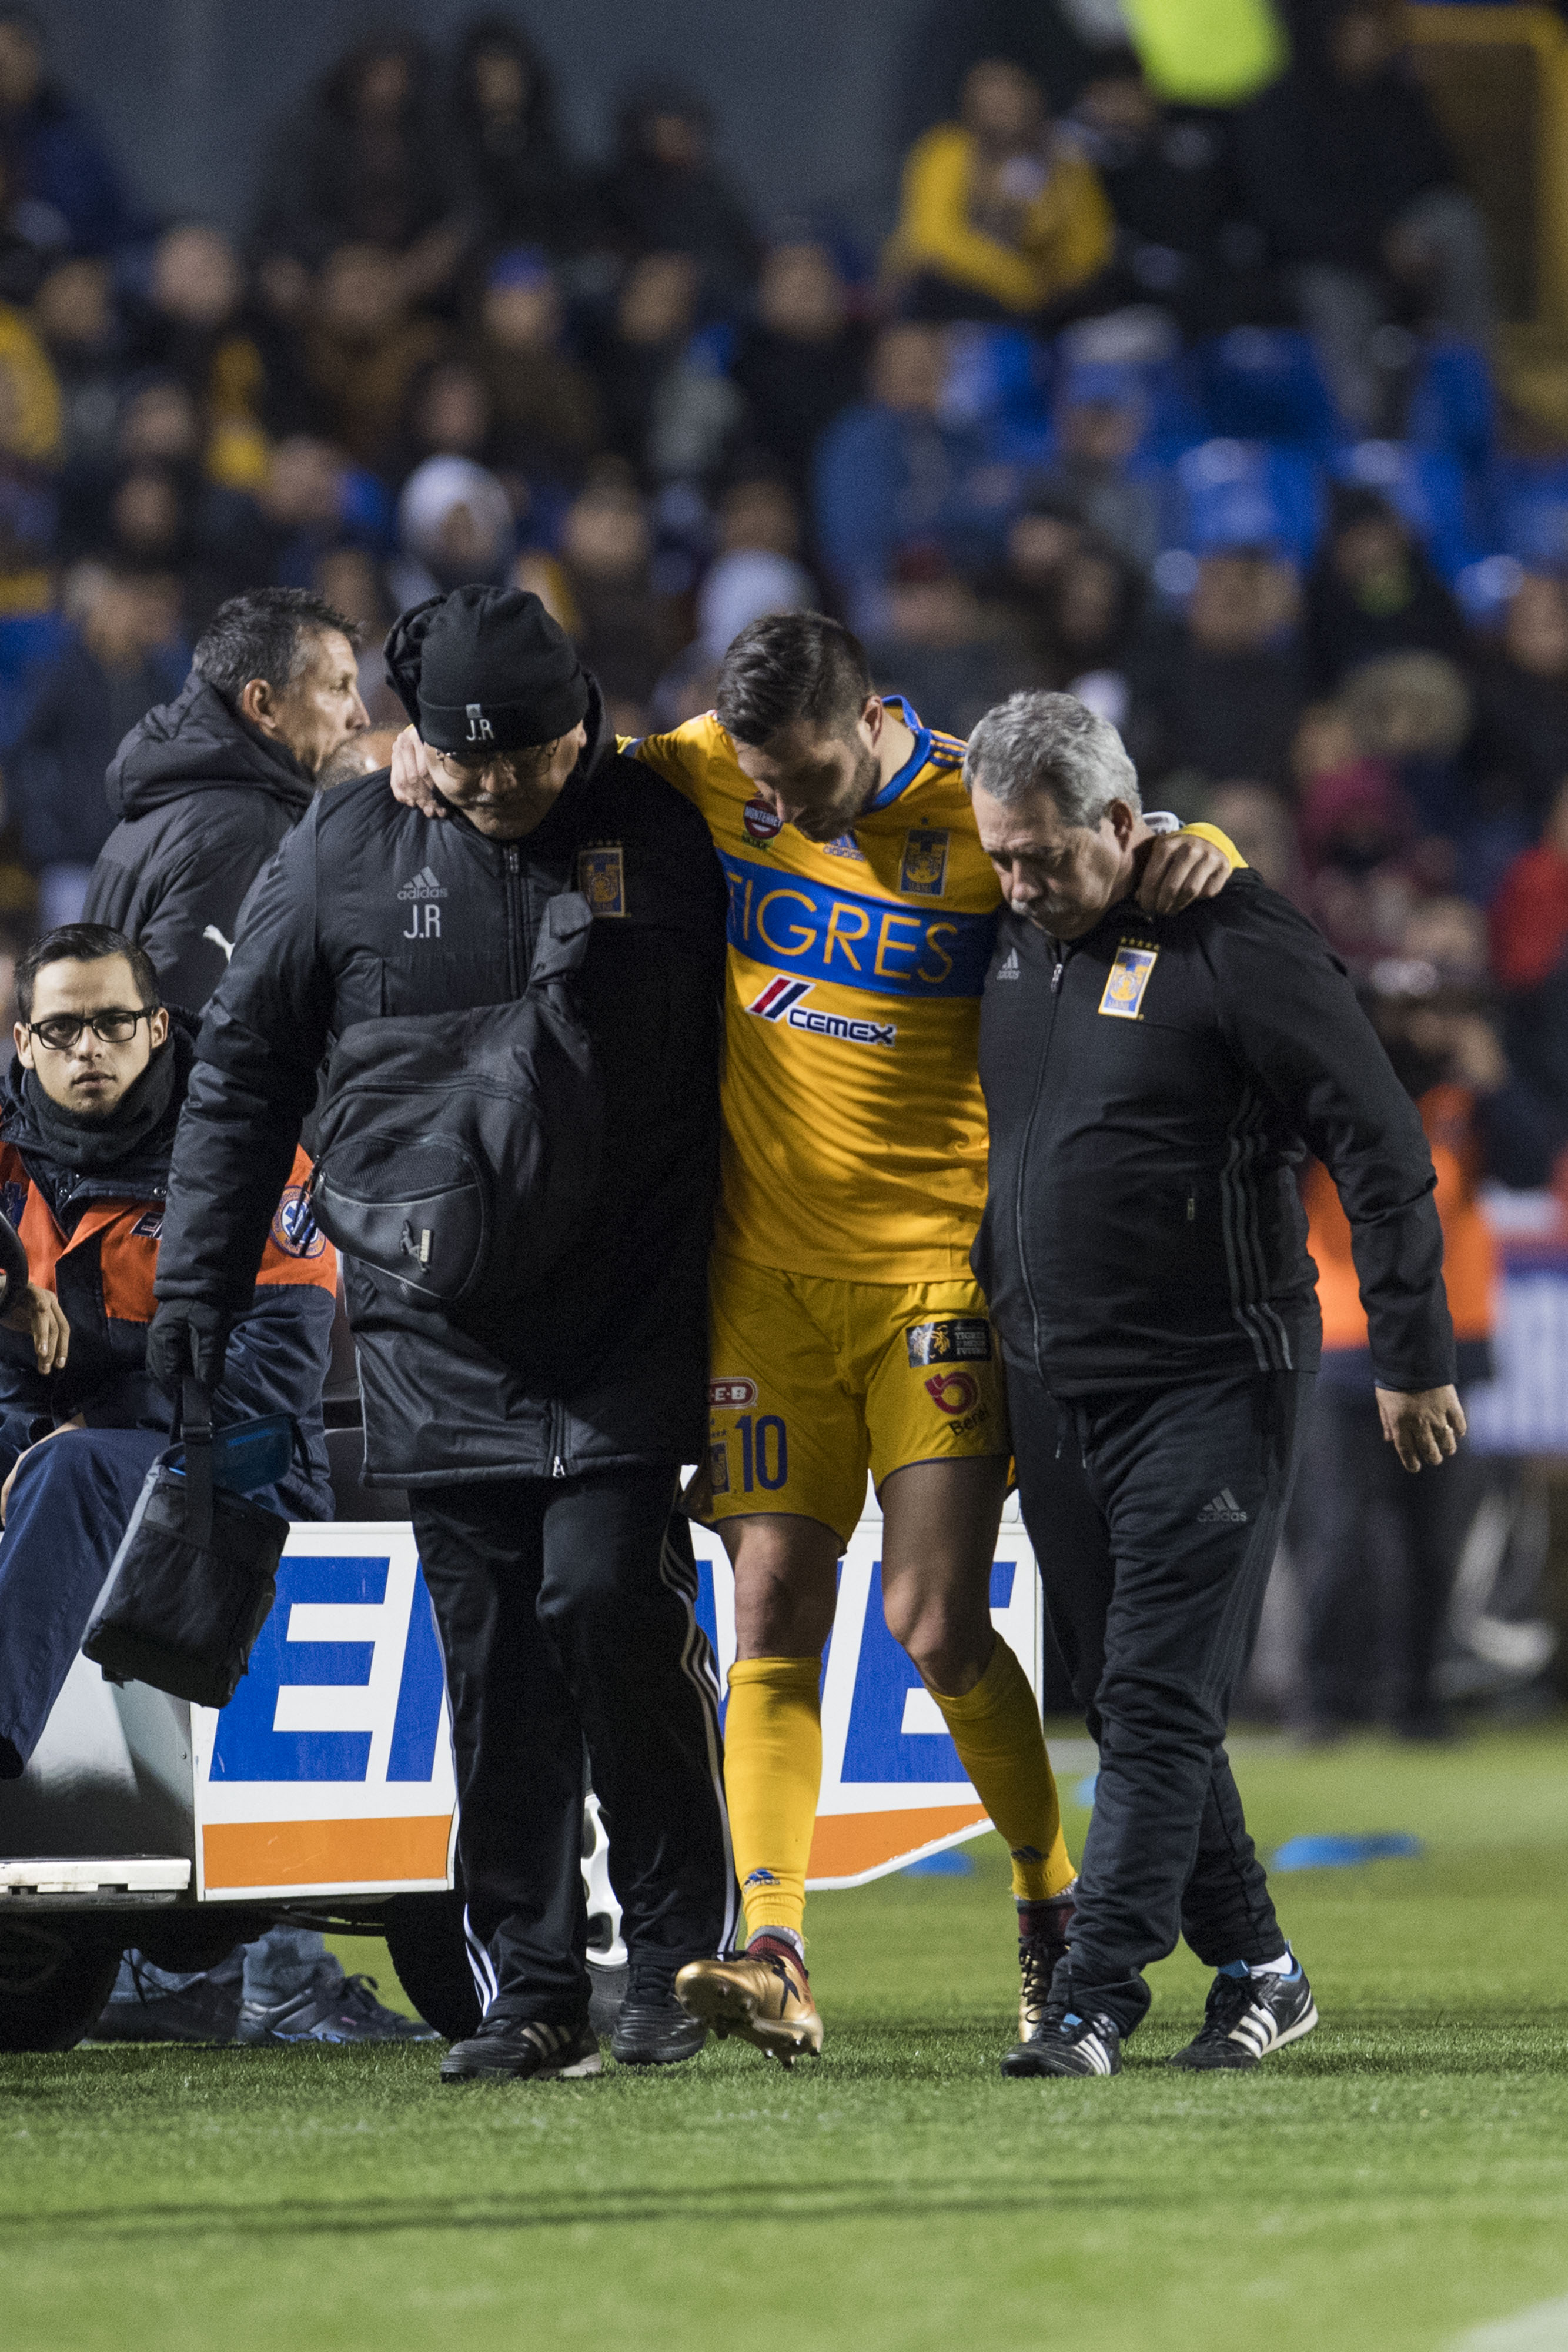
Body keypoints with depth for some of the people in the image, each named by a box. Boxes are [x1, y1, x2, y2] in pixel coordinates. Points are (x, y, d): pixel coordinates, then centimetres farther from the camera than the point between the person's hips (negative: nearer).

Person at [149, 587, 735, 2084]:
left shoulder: (667, 839, -1)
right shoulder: (346, 854, 2)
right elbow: (244, 1066, 11)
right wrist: (198, 1277, 7)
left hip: (630, 1333, -2)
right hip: (438, 1333, 2)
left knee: (612, 1603, -14)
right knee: (489, 1659, 2)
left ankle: (683, 1953, 1)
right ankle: (530, 1995, 9)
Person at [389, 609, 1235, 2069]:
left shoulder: (977, 820, -8)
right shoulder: (708, 774, 1)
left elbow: (1135, 857, 4)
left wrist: (1194, 854, -19)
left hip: (933, 1265, -3)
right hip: (766, 1273, 3)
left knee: (936, 1623, -8)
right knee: (774, 1610, -5)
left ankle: (1053, 1897, 15)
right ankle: (774, 1956, -12)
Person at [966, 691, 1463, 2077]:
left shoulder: (1237, 945, -12)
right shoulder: (1015, 938, 8)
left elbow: (1383, 1153, -10)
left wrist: (1412, 1361, -10)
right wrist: (986, 1312, 20)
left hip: (1209, 1388, -7)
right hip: (1052, 1390, 7)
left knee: (1160, 1703, -10)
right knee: (1130, 1702, 9)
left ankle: (1095, 2000, -13)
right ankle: (1254, 1973, 18)